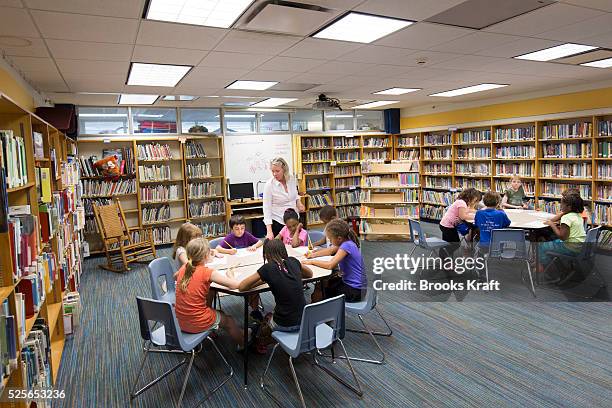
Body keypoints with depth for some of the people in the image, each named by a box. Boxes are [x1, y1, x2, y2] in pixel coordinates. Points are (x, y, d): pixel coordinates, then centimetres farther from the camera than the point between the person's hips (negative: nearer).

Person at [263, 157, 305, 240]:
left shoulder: (292, 179, -3)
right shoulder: (269, 185, -16)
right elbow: (267, 208, -17)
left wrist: (298, 203, -3)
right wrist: (269, 231, -25)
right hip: (278, 222, -4)